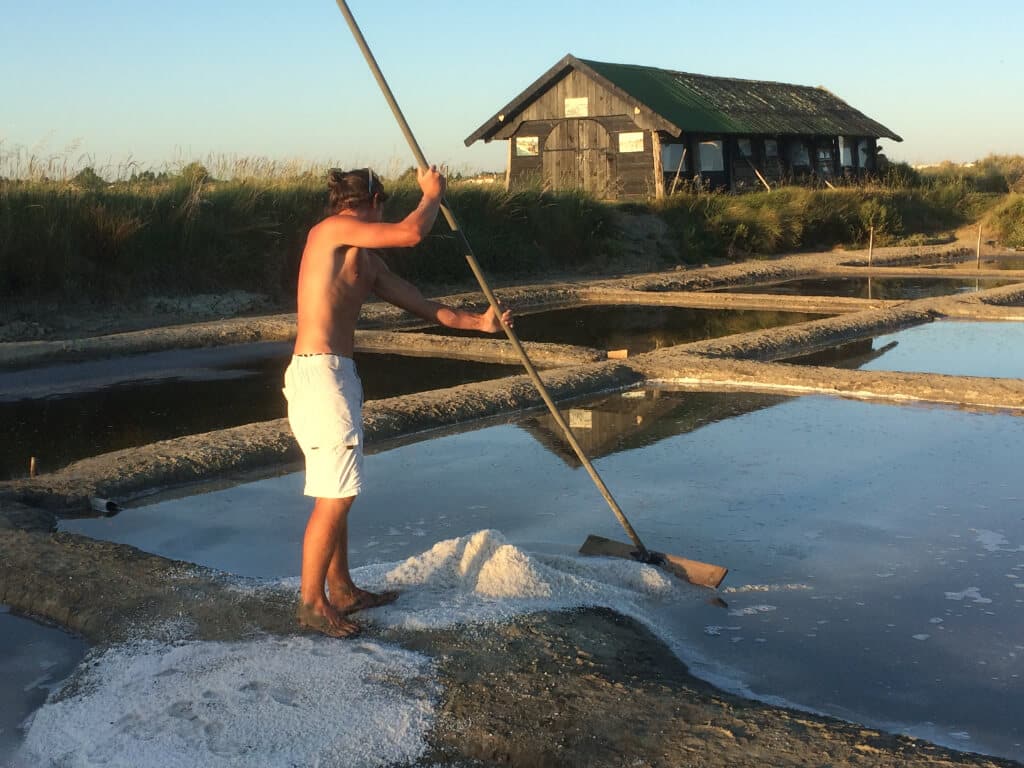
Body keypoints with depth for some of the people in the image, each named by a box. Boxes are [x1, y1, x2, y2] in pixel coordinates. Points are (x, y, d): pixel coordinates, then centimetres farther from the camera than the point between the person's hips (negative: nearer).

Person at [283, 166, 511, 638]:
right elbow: (411, 233, -16)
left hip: (338, 375, 10)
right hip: (319, 373, -10)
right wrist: (432, 193, 2)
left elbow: (419, 305, 22)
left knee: (338, 493, 17)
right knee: (334, 497, -6)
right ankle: (311, 602, 4)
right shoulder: (333, 229, -8)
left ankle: (341, 590, 29)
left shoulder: (367, 262, 18)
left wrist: (477, 322, 22)